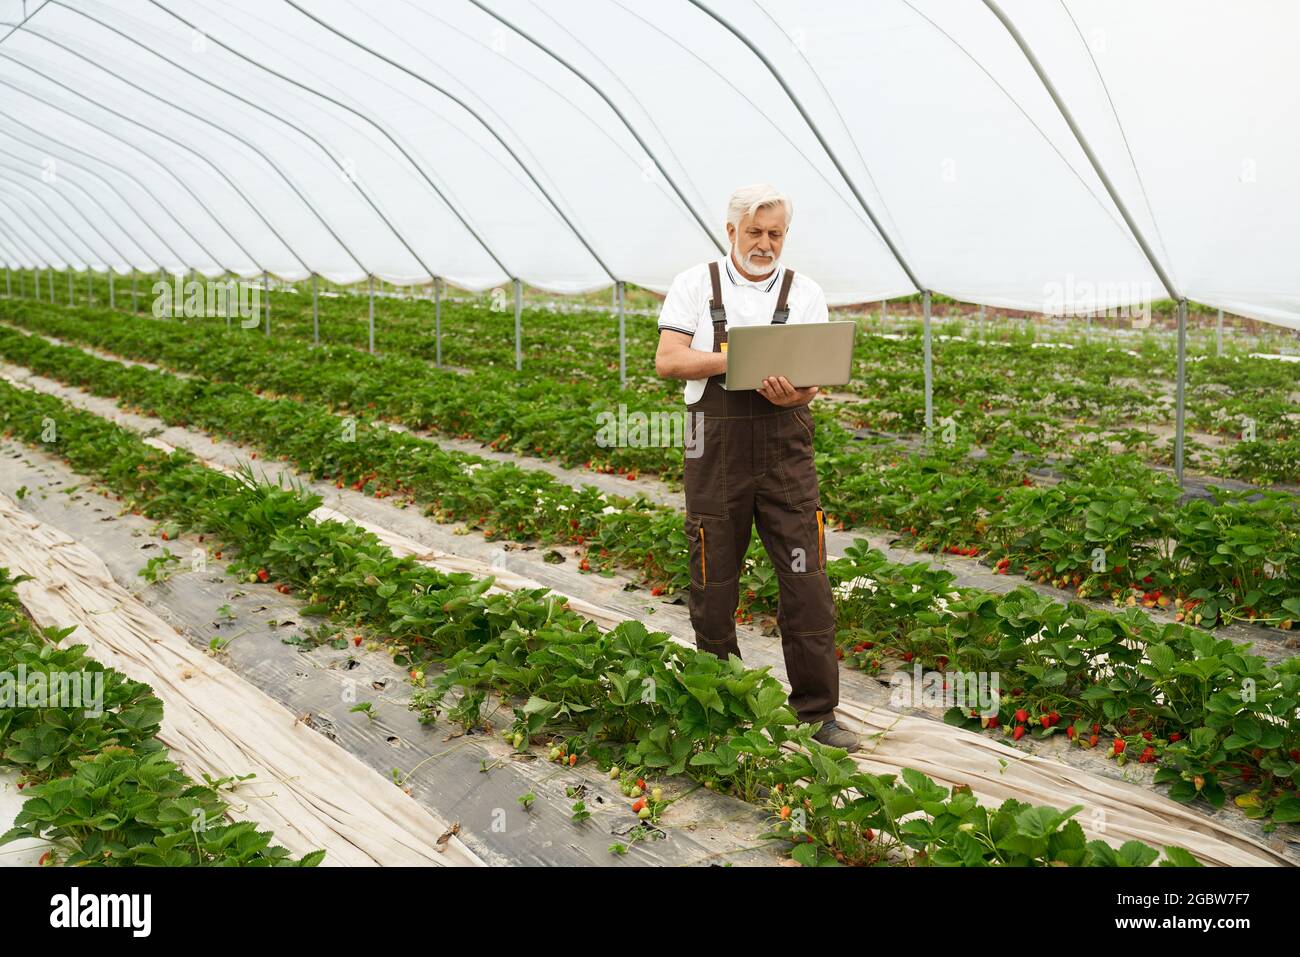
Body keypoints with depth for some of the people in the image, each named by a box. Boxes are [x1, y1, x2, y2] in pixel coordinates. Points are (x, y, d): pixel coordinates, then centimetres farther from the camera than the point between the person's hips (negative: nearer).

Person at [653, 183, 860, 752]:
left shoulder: (804, 293, 8)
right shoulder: (695, 285, 5)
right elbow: (667, 360, -6)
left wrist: (792, 393, -22)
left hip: (785, 448, 1)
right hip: (716, 448, -1)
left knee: (806, 583, -1)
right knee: (714, 583, 7)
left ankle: (816, 713, 10)